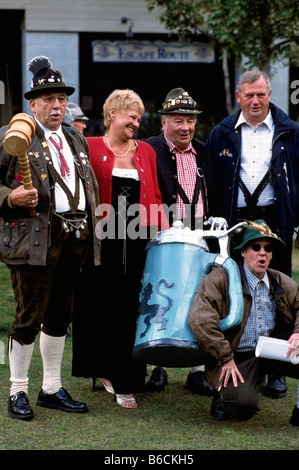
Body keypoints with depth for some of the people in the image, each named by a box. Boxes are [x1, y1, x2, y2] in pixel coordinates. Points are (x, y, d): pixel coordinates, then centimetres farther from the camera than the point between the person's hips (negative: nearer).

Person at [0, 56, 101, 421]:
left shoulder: (76, 140, 20)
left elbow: (89, 185, 27)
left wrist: (97, 211, 11)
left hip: (73, 239, 6)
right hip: (33, 239, -6)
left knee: (60, 316, 13)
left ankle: (52, 389, 24)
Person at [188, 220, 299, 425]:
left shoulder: (282, 282, 10)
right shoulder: (221, 278, -9)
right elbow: (199, 318, -20)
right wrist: (225, 357, -20)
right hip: (237, 357, -5)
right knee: (244, 405, -28)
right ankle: (223, 395, 9)